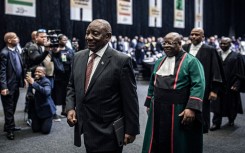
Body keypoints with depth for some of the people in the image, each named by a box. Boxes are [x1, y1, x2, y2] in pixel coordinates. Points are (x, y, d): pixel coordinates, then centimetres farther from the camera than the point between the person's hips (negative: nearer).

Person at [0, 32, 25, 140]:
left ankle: (9, 126, 29)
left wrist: (23, 79, 11)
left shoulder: (16, 50, 10)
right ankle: (10, 129, 11)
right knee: (9, 108, 2)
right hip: (9, 85, -8)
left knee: (13, 107, 17)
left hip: (16, 84, 8)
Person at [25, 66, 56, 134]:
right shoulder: (34, 80, 0)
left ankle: (47, 121, 26)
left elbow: (47, 92, -41)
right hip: (36, 109, 5)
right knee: (35, 129, 5)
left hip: (46, 109, -5)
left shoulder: (46, 81, -18)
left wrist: (33, 83, -41)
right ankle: (41, 121, 36)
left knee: (45, 130, -6)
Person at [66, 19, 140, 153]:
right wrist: (70, 108, -1)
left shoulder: (121, 60, -13)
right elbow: (72, 86, 16)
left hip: (107, 132, -5)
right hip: (85, 128, 6)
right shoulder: (78, 57, 5)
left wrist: (131, 129, -8)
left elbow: (130, 98, -10)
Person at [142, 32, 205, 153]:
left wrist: (192, 108, -24)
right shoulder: (159, 62, 12)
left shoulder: (191, 61, -8)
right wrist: (149, 103, 17)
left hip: (179, 111, -5)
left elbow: (198, 85, -15)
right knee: (157, 142, 12)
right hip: (158, 110, 6)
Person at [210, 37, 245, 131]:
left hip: (230, 86, -1)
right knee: (218, 105, 0)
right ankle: (216, 123, 6)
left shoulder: (237, 56, -4)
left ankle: (231, 120, 34)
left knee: (231, 104, 13)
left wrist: (236, 85, -14)